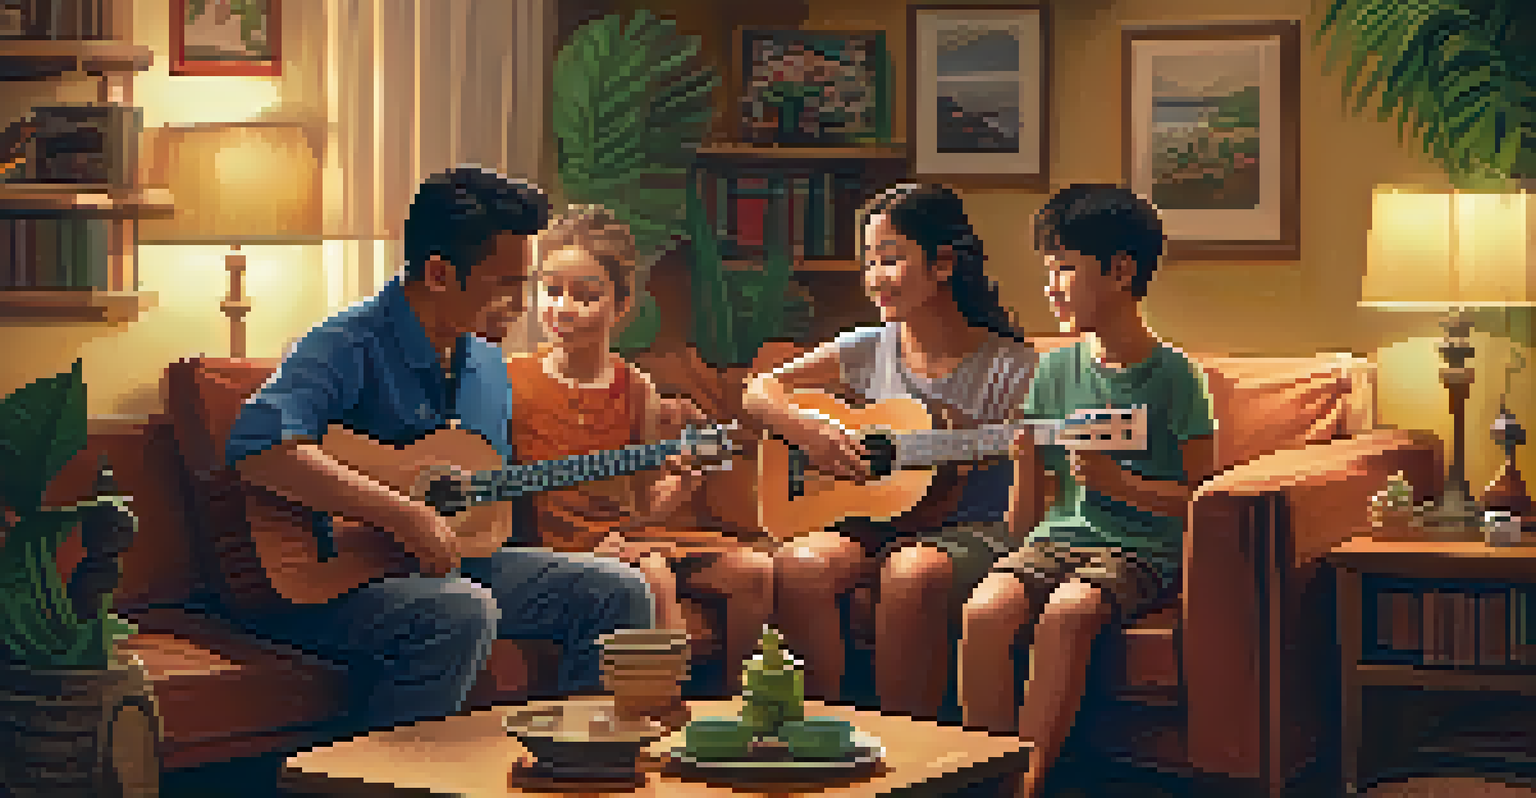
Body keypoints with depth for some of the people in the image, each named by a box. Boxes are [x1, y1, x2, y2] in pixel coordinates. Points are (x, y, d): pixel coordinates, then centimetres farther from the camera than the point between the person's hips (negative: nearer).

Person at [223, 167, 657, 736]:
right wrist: (400, 514, -33)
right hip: (328, 578, -8)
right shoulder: (349, 347, -15)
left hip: (453, 565, 8)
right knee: (461, 612, -36)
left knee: (617, 590, -1)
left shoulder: (487, 364, 13)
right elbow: (257, 448, -33)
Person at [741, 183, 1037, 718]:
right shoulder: (867, 351, 11)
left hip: (969, 528, -3)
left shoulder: (1008, 366, 0)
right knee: (797, 565, -29)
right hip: (871, 522, 4)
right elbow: (760, 392, 13)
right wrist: (810, 432, -7)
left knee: (915, 573, -38)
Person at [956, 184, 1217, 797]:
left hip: (1141, 547, -4)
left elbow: (1197, 497, -4)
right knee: (983, 614, -26)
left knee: (1066, 613, -35)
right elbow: (1025, 518, 13)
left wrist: (1118, 483, -17)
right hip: (1058, 538, 4)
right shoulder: (1055, 370, 12)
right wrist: (1026, 464, -8)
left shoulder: (1171, 374, -1)